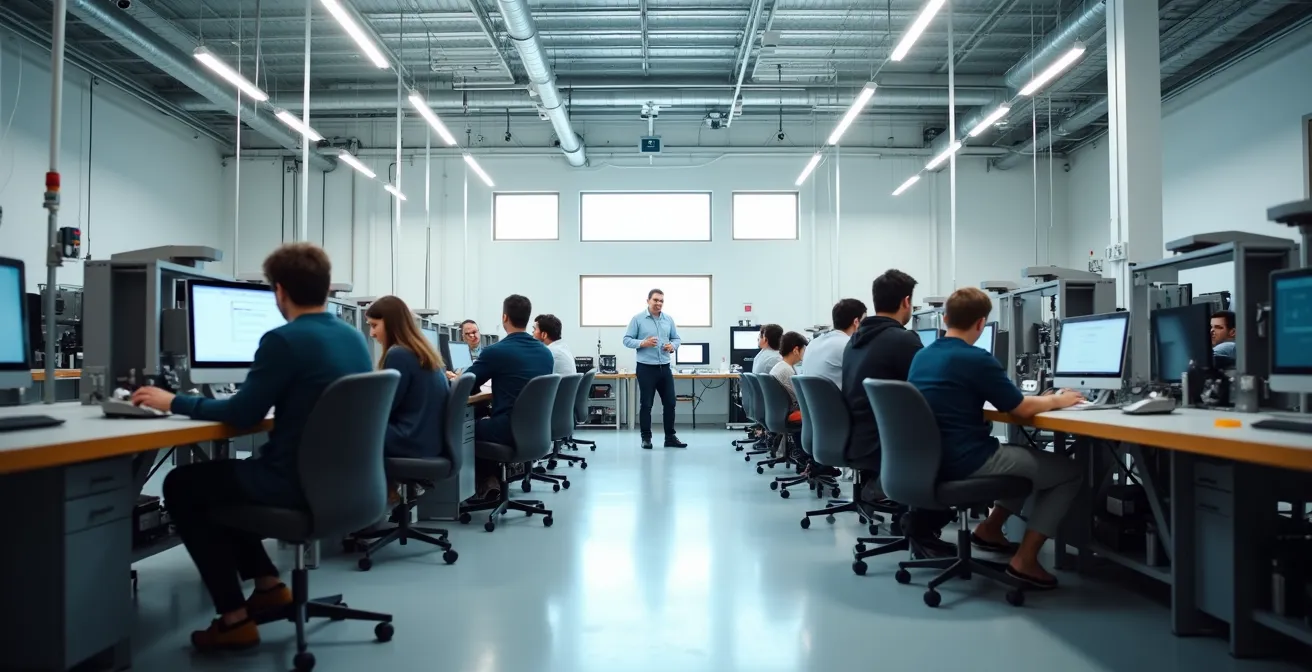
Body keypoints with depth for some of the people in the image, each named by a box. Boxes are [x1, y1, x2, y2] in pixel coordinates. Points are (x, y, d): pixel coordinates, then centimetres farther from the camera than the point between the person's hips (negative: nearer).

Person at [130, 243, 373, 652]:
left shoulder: (284, 340, -18)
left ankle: (235, 619, 10)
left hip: (300, 483, -9)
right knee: (221, 474, 28)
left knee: (180, 485, 13)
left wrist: (174, 402, 1)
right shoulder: (355, 338, 7)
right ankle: (268, 584, 29)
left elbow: (243, 414, -12)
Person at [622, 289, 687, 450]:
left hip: (665, 368, 4)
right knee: (646, 404, 3)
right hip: (646, 368, -4)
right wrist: (643, 343, -21)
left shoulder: (669, 319, 9)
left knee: (670, 403, 7)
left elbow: (676, 338, 14)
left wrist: (673, 346, -8)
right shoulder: (637, 319, -4)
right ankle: (646, 438, 12)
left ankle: (670, 437, 17)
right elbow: (627, 340, -5)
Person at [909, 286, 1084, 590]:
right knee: (1069, 472, 7)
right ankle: (1025, 560, 3)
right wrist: (1057, 400, 11)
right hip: (967, 462, -9)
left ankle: (990, 529, 28)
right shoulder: (977, 359, -16)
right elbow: (1022, 409, -9)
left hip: (935, 459, 9)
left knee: (1031, 457, 29)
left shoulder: (922, 356, 8)